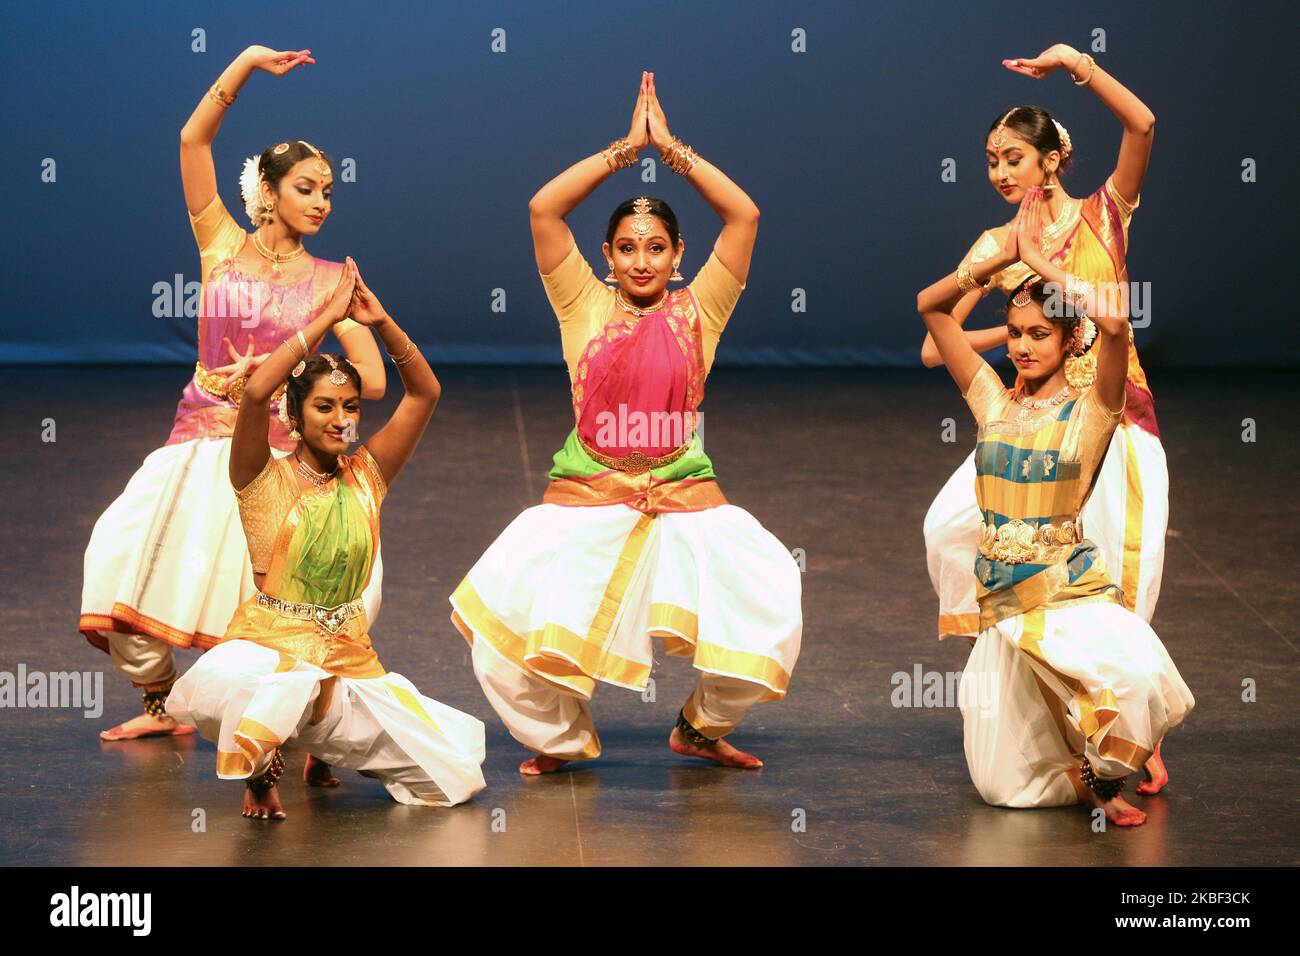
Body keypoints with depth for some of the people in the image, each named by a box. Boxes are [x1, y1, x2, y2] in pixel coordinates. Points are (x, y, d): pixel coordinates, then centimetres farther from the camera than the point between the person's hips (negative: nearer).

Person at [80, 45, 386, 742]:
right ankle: (161, 703, 13)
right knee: (123, 561, -12)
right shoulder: (222, 246, 9)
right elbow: (193, 140, -1)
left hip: (282, 456, -1)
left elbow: (372, 380, 0)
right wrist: (246, 64, -6)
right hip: (201, 446, 1)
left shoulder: (330, 280, 8)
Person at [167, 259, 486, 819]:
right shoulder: (266, 480, -4)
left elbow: (424, 393, 3)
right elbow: (255, 392, -22)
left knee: (454, 774, -10)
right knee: (209, 691, -42)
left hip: (350, 660, 5)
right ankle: (260, 770, -5)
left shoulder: (366, 478, 7)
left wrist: (382, 323, -10)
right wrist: (327, 318, -19)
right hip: (268, 643, -4)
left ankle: (328, 745, 19)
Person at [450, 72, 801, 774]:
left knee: (769, 609, -13)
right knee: (502, 621, -14)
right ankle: (564, 738, 15)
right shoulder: (585, 307, 4)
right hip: (585, 504, 0)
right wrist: (626, 148, -3)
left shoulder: (696, 310, 5)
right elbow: (543, 209, -5)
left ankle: (701, 727, 16)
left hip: (685, 502, 1)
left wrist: (671, 147, -1)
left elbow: (743, 215, -2)